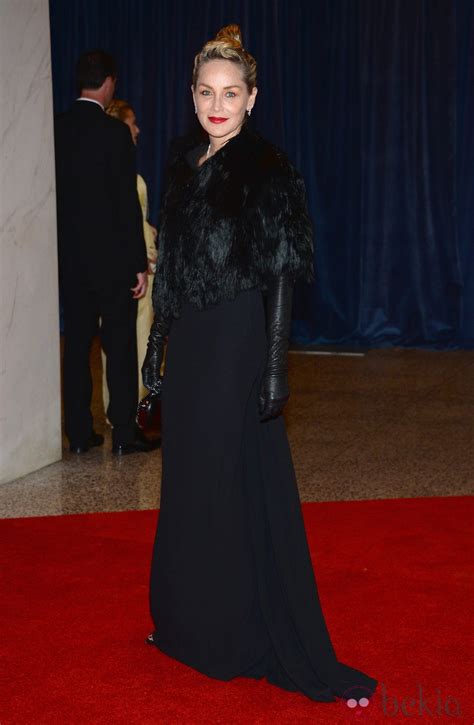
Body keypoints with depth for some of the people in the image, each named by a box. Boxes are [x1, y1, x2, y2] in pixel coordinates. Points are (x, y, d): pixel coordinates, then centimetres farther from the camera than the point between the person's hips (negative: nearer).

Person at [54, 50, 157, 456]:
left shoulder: (57, 130, 3)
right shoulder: (114, 133, -12)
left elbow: (55, 195, 7)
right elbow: (127, 205, -14)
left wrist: (64, 247, 15)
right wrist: (140, 263, -9)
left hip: (70, 255, 5)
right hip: (111, 255, -5)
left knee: (77, 342, 10)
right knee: (120, 345, 2)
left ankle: (80, 433, 15)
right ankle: (124, 434, 5)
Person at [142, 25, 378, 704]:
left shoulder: (268, 171, -9)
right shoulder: (185, 167, 10)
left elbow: (280, 276, -12)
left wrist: (275, 365, -17)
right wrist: (157, 343, 14)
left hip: (238, 344, -7)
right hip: (189, 346, 7)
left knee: (241, 486, -1)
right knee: (189, 482, 14)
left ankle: (250, 637, 11)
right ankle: (193, 622, 29)